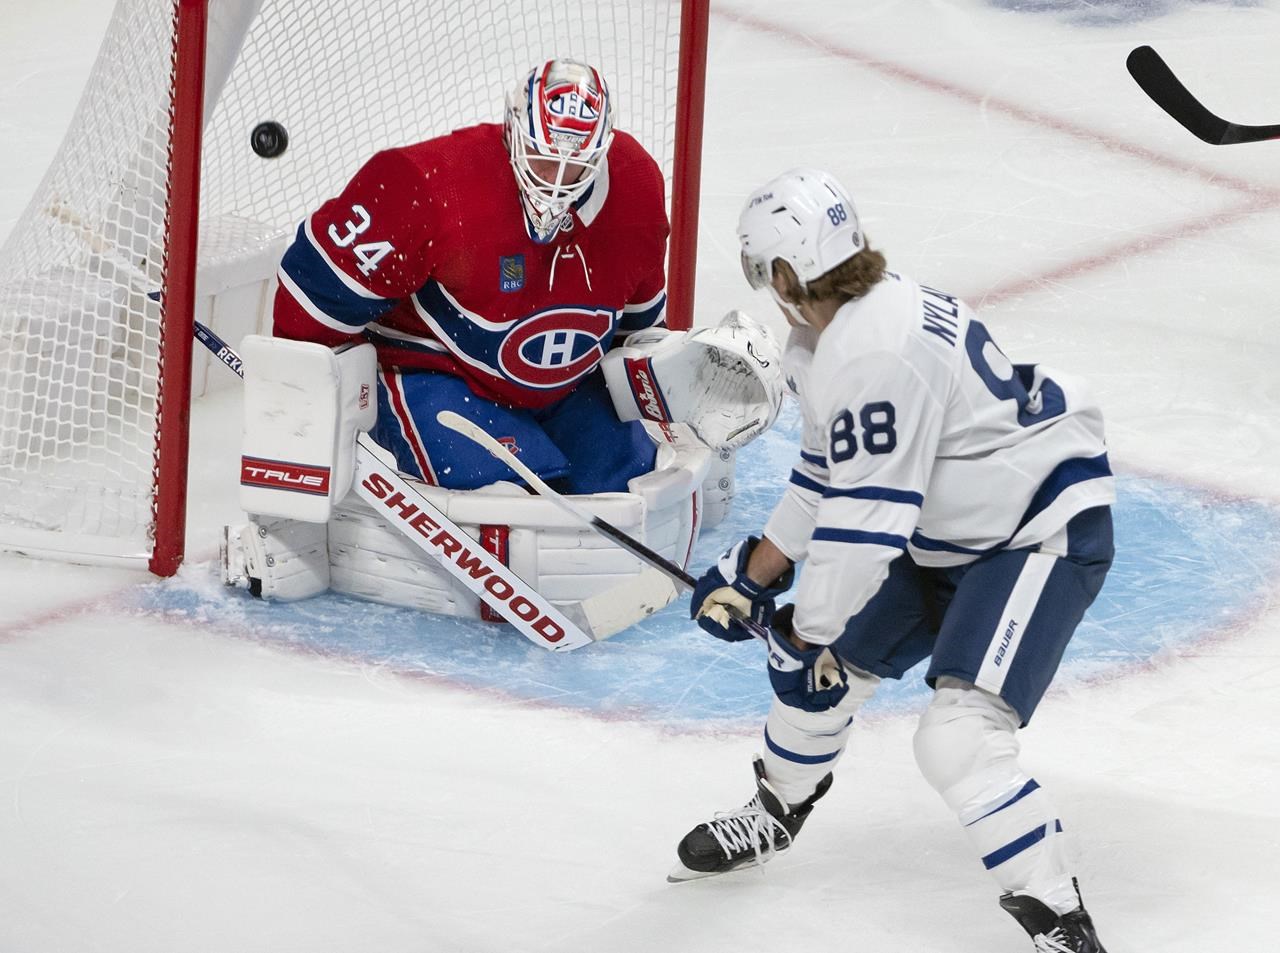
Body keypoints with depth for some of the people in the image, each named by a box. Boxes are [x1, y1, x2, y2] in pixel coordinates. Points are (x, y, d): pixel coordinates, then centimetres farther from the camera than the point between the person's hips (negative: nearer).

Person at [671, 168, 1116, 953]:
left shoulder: (876, 353, -29)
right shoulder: (831, 335, 3)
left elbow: (866, 521, -28)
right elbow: (831, 473, 17)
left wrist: (810, 635, -17)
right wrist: (756, 572, 19)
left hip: (1045, 534, -11)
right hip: (948, 534, 11)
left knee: (959, 735, -24)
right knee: (819, 661, 18)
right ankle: (776, 814, 46)